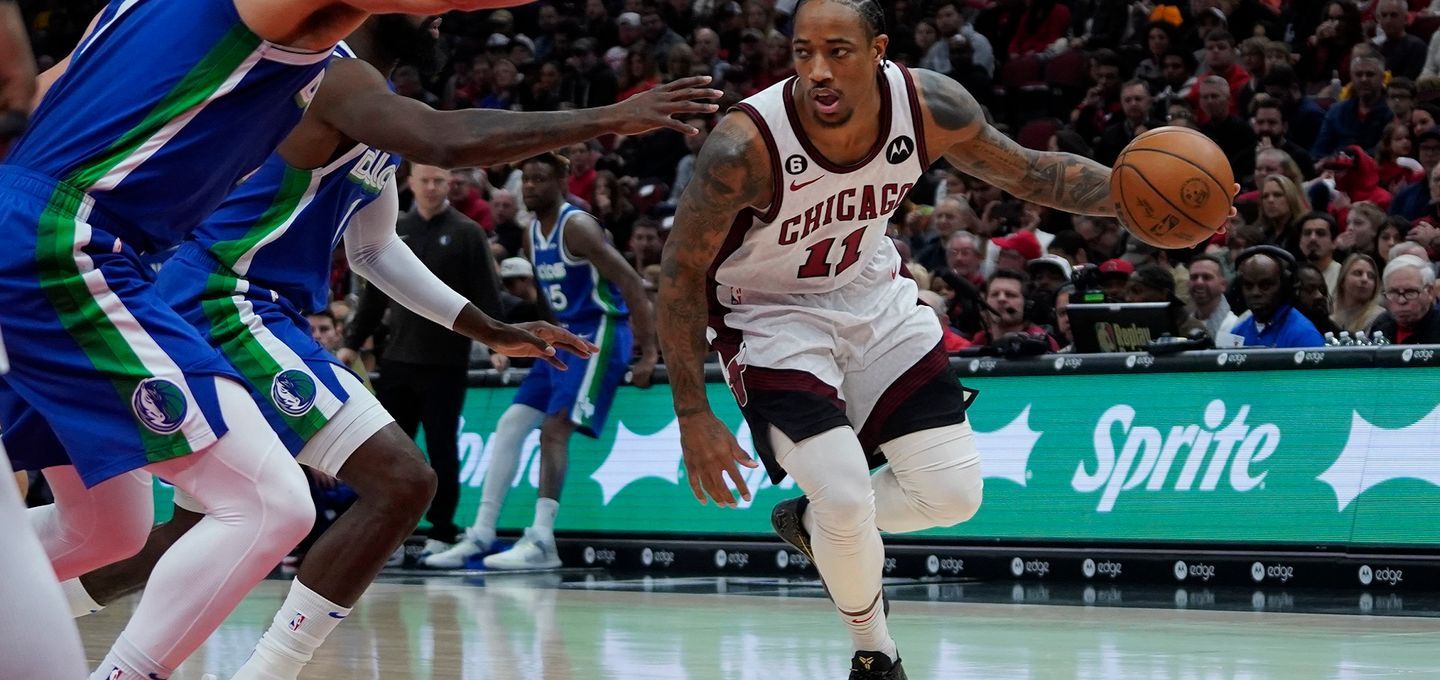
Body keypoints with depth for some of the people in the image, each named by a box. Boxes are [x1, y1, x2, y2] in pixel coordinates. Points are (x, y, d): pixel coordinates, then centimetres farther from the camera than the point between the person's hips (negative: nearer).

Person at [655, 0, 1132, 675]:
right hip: (771, 314, -5)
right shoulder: (746, 145, -33)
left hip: (872, 296, 5)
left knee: (954, 494, 0)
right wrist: (693, 417, -18)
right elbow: (681, 272, -20)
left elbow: (1029, 171, -4)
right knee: (847, 496, -20)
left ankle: (812, 521, 28)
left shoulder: (929, 106, -22)